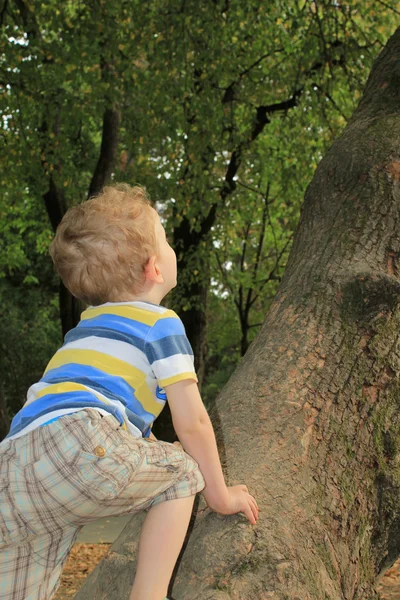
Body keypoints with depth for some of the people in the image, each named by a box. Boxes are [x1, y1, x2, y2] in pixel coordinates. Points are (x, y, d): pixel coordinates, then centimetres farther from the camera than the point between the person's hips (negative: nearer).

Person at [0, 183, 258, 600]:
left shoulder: (87, 326, 35)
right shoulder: (160, 323, 10)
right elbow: (191, 422, 8)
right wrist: (219, 492, 21)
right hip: (74, 441, -7)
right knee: (184, 471, 13)